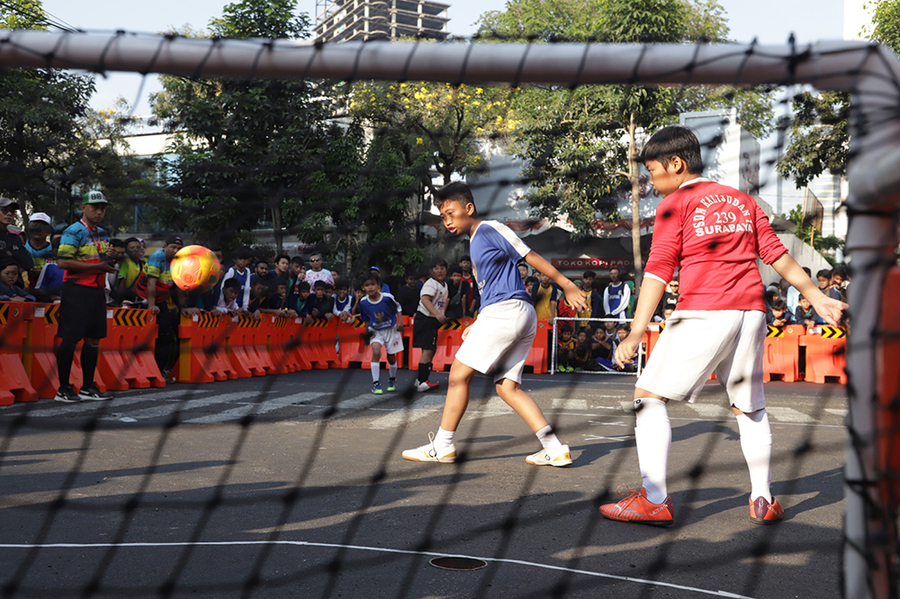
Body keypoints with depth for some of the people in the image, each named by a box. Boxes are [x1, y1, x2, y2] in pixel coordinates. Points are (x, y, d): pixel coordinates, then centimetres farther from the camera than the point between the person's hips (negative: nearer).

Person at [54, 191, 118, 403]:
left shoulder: (103, 234, 18)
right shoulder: (74, 232, -7)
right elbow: (62, 261, -18)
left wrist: (108, 258, 6)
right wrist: (97, 266, -18)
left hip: (97, 290, 8)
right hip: (77, 289, -8)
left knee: (93, 339, 8)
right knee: (70, 339, -6)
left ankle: (88, 388, 15)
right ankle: (63, 389, 1)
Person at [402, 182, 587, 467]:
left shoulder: (490, 229, -3)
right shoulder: (475, 242, 25)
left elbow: (531, 257, -4)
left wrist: (567, 286, -4)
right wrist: (476, 325, 22)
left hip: (505, 311, -10)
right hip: (522, 316, 10)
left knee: (459, 373, -3)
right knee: (506, 386, 6)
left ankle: (442, 446, 5)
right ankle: (555, 449, 1)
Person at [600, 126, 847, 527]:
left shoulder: (675, 203, 2)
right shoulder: (742, 201, 19)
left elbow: (658, 270, -7)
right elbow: (776, 254, 17)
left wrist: (636, 332, -11)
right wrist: (817, 297, 24)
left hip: (704, 313, -6)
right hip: (751, 312, 7)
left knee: (649, 395, 0)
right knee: (750, 407, 18)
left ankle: (654, 499, -5)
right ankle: (763, 500, 20)